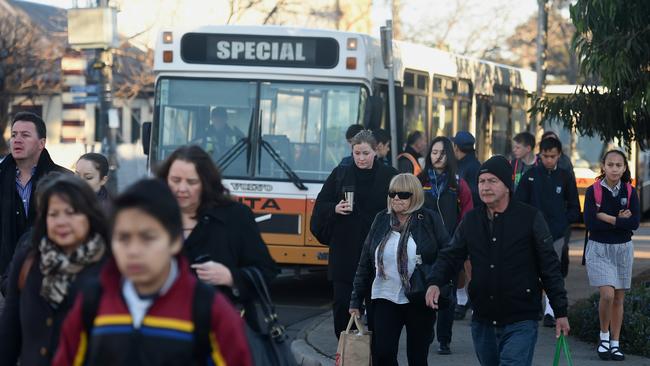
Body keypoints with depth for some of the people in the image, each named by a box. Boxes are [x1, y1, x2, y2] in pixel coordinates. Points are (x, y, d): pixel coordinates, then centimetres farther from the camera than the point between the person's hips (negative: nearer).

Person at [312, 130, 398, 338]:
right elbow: (320, 207, 8)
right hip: (344, 251, 1)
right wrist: (335, 209, -13)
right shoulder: (340, 175, 6)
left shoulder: (389, 176, 2)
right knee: (342, 303, 0)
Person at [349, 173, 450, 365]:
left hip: (420, 301, -2)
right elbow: (365, 262, 9)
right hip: (385, 299, 2)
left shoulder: (429, 220, -3)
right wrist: (356, 300, 8)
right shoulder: (382, 220, 6)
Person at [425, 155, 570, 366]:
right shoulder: (471, 220, 8)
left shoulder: (530, 218, -5)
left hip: (520, 322, -5)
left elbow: (549, 267, -3)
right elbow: (450, 256, 8)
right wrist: (435, 282, -14)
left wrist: (560, 312, -3)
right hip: (482, 322, 5)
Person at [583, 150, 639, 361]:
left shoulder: (630, 192, 0)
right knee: (607, 294, -17)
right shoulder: (593, 191, -6)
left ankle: (615, 343, 18)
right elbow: (590, 223, -16)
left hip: (623, 249, 3)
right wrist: (620, 220, -14)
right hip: (599, 249, -3)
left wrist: (607, 218, -16)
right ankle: (604, 336, 6)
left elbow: (634, 223, -11)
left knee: (619, 298, 8)